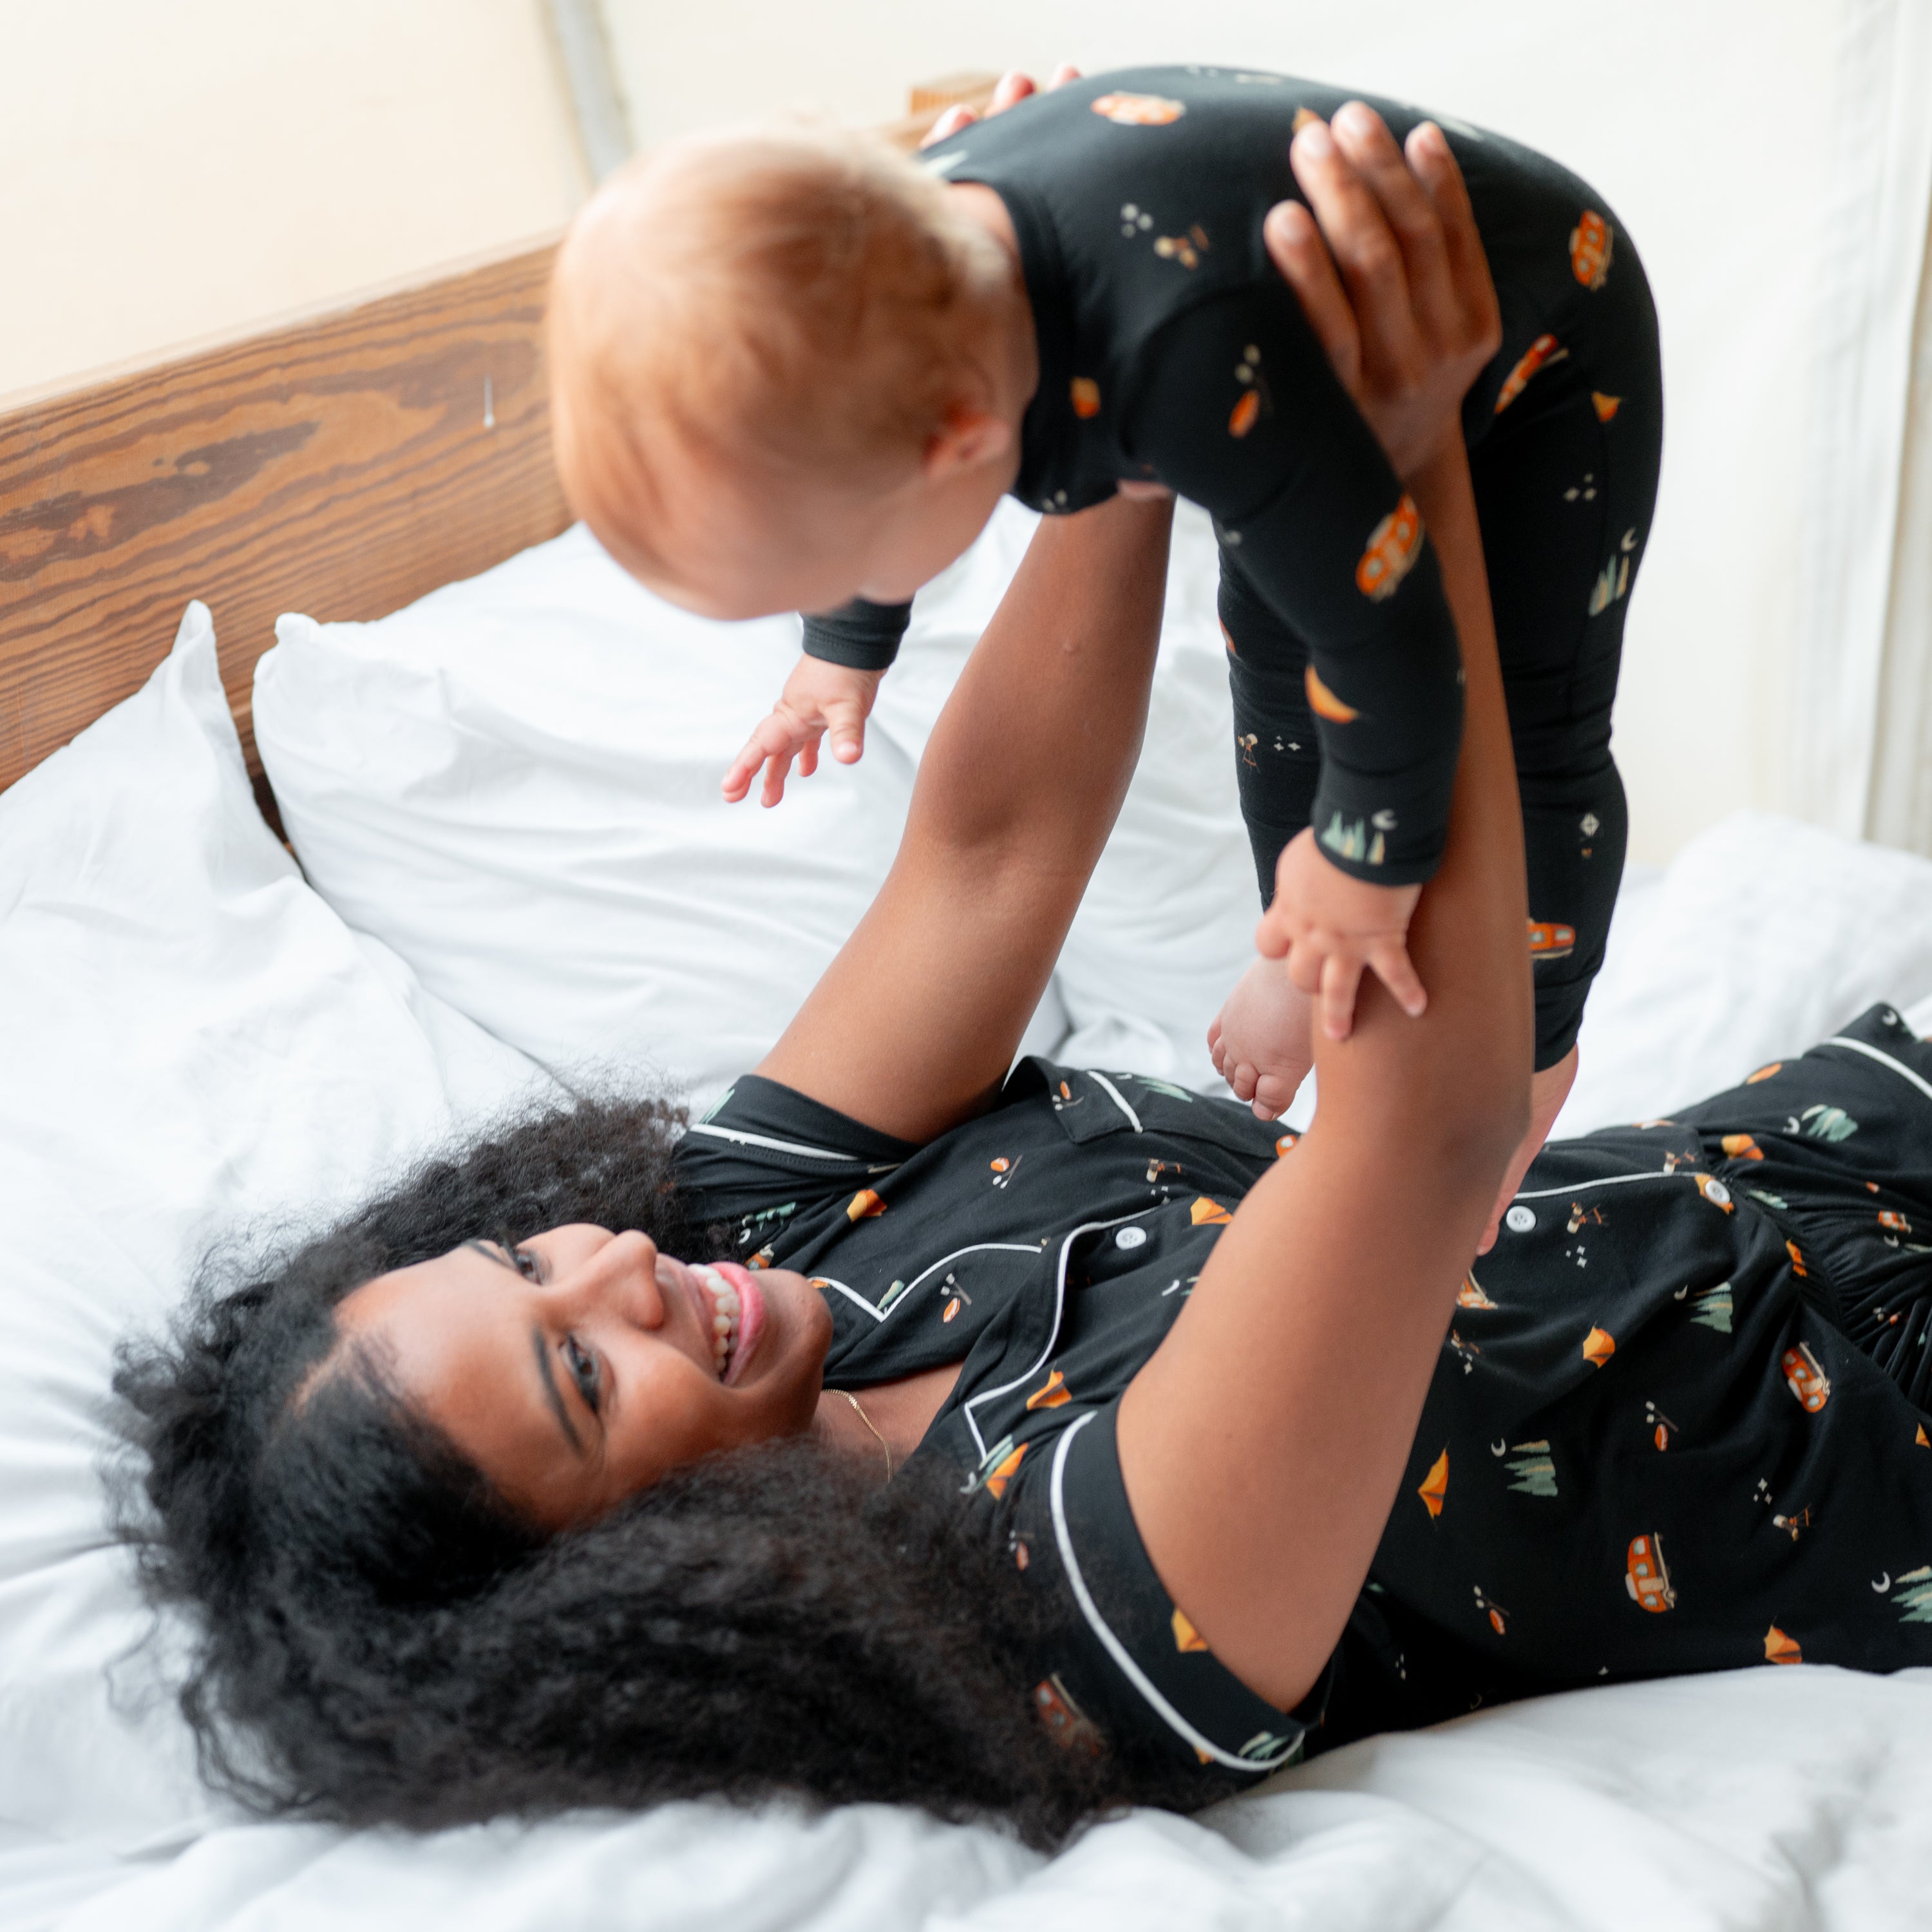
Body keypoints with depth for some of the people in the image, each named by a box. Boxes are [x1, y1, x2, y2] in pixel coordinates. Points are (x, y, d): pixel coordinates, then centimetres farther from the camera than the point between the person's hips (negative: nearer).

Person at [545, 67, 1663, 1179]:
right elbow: (858, 491, -1)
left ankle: (1534, 1044, 25)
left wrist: (1369, 858, -23)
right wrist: (843, 653, 15)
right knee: (1273, 663, 15)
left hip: (1547, 347, -6)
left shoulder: (1201, 369, -53)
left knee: (1526, 743, -1)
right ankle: (1312, 963, 38)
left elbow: (1383, 629, -39)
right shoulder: (888, 269, -26)